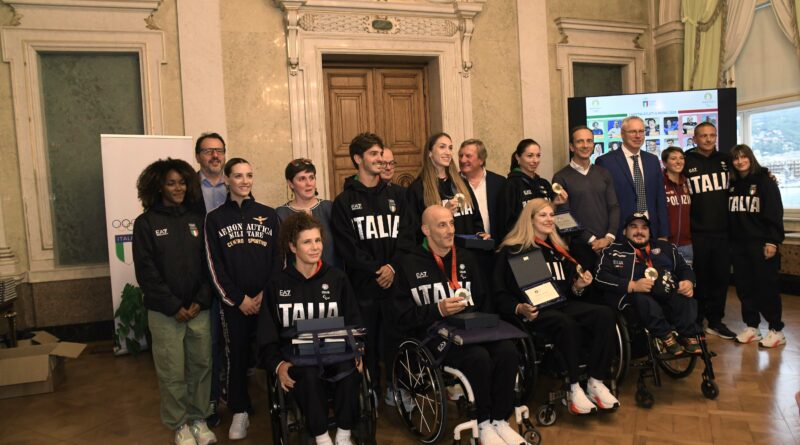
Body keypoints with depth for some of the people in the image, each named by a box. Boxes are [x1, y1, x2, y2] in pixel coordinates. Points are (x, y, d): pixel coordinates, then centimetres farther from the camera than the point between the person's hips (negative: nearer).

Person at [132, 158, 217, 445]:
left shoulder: (197, 219, 7)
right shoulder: (146, 223, -1)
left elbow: (209, 264, 5)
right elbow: (146, 272, -5)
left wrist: (200, 301, -6)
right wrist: (173, 306, -10)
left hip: (199, 309, 3)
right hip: (165, 312, -2)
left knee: (201, 366, 7)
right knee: (172, 372, 3)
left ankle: (198, 419, 24)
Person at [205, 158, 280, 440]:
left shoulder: (268, 214, 6)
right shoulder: (215, 218, 4)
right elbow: (214, 265, -1)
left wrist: (267, 294, -7)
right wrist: (238, 298, -8)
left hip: (268, 298, 0)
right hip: (233, 301, 0)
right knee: (237, 355, 6)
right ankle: (240, 412, 19)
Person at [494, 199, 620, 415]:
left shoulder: (558, 250, 24)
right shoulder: (512, 251, 3)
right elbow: (501, 295, -2)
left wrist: (577, 287, 4)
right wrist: (519, 309, -21)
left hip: (562, 305, 6)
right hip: (534, 312, -6)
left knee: (605, 314, -21)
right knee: (566, 324, -37)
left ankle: (596, 383, -17)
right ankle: (574, 388, -23)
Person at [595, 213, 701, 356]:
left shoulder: (664, 247, 24)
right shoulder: (614, 251, 11)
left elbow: (684, 268, 21)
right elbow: (601, 277, -2)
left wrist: (688, 282, -5)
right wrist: (632, 285, -15)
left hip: (669, 297, 3)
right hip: (635, 299, -3)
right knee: (641, 298, -35)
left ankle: (688, 336, -25)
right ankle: (666, 336, -28)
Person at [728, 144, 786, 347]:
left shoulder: (765, 181, -2)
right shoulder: (733, 184, 12)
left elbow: (775, 213, -8)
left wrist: (773, 241, -15)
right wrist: (729, 240, 7)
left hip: (760, 243, -5)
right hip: (739, 243, 5)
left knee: (766, 286, -2)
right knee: (744, 285, 7)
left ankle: (776, 330, 8)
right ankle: (751, 327, 17)